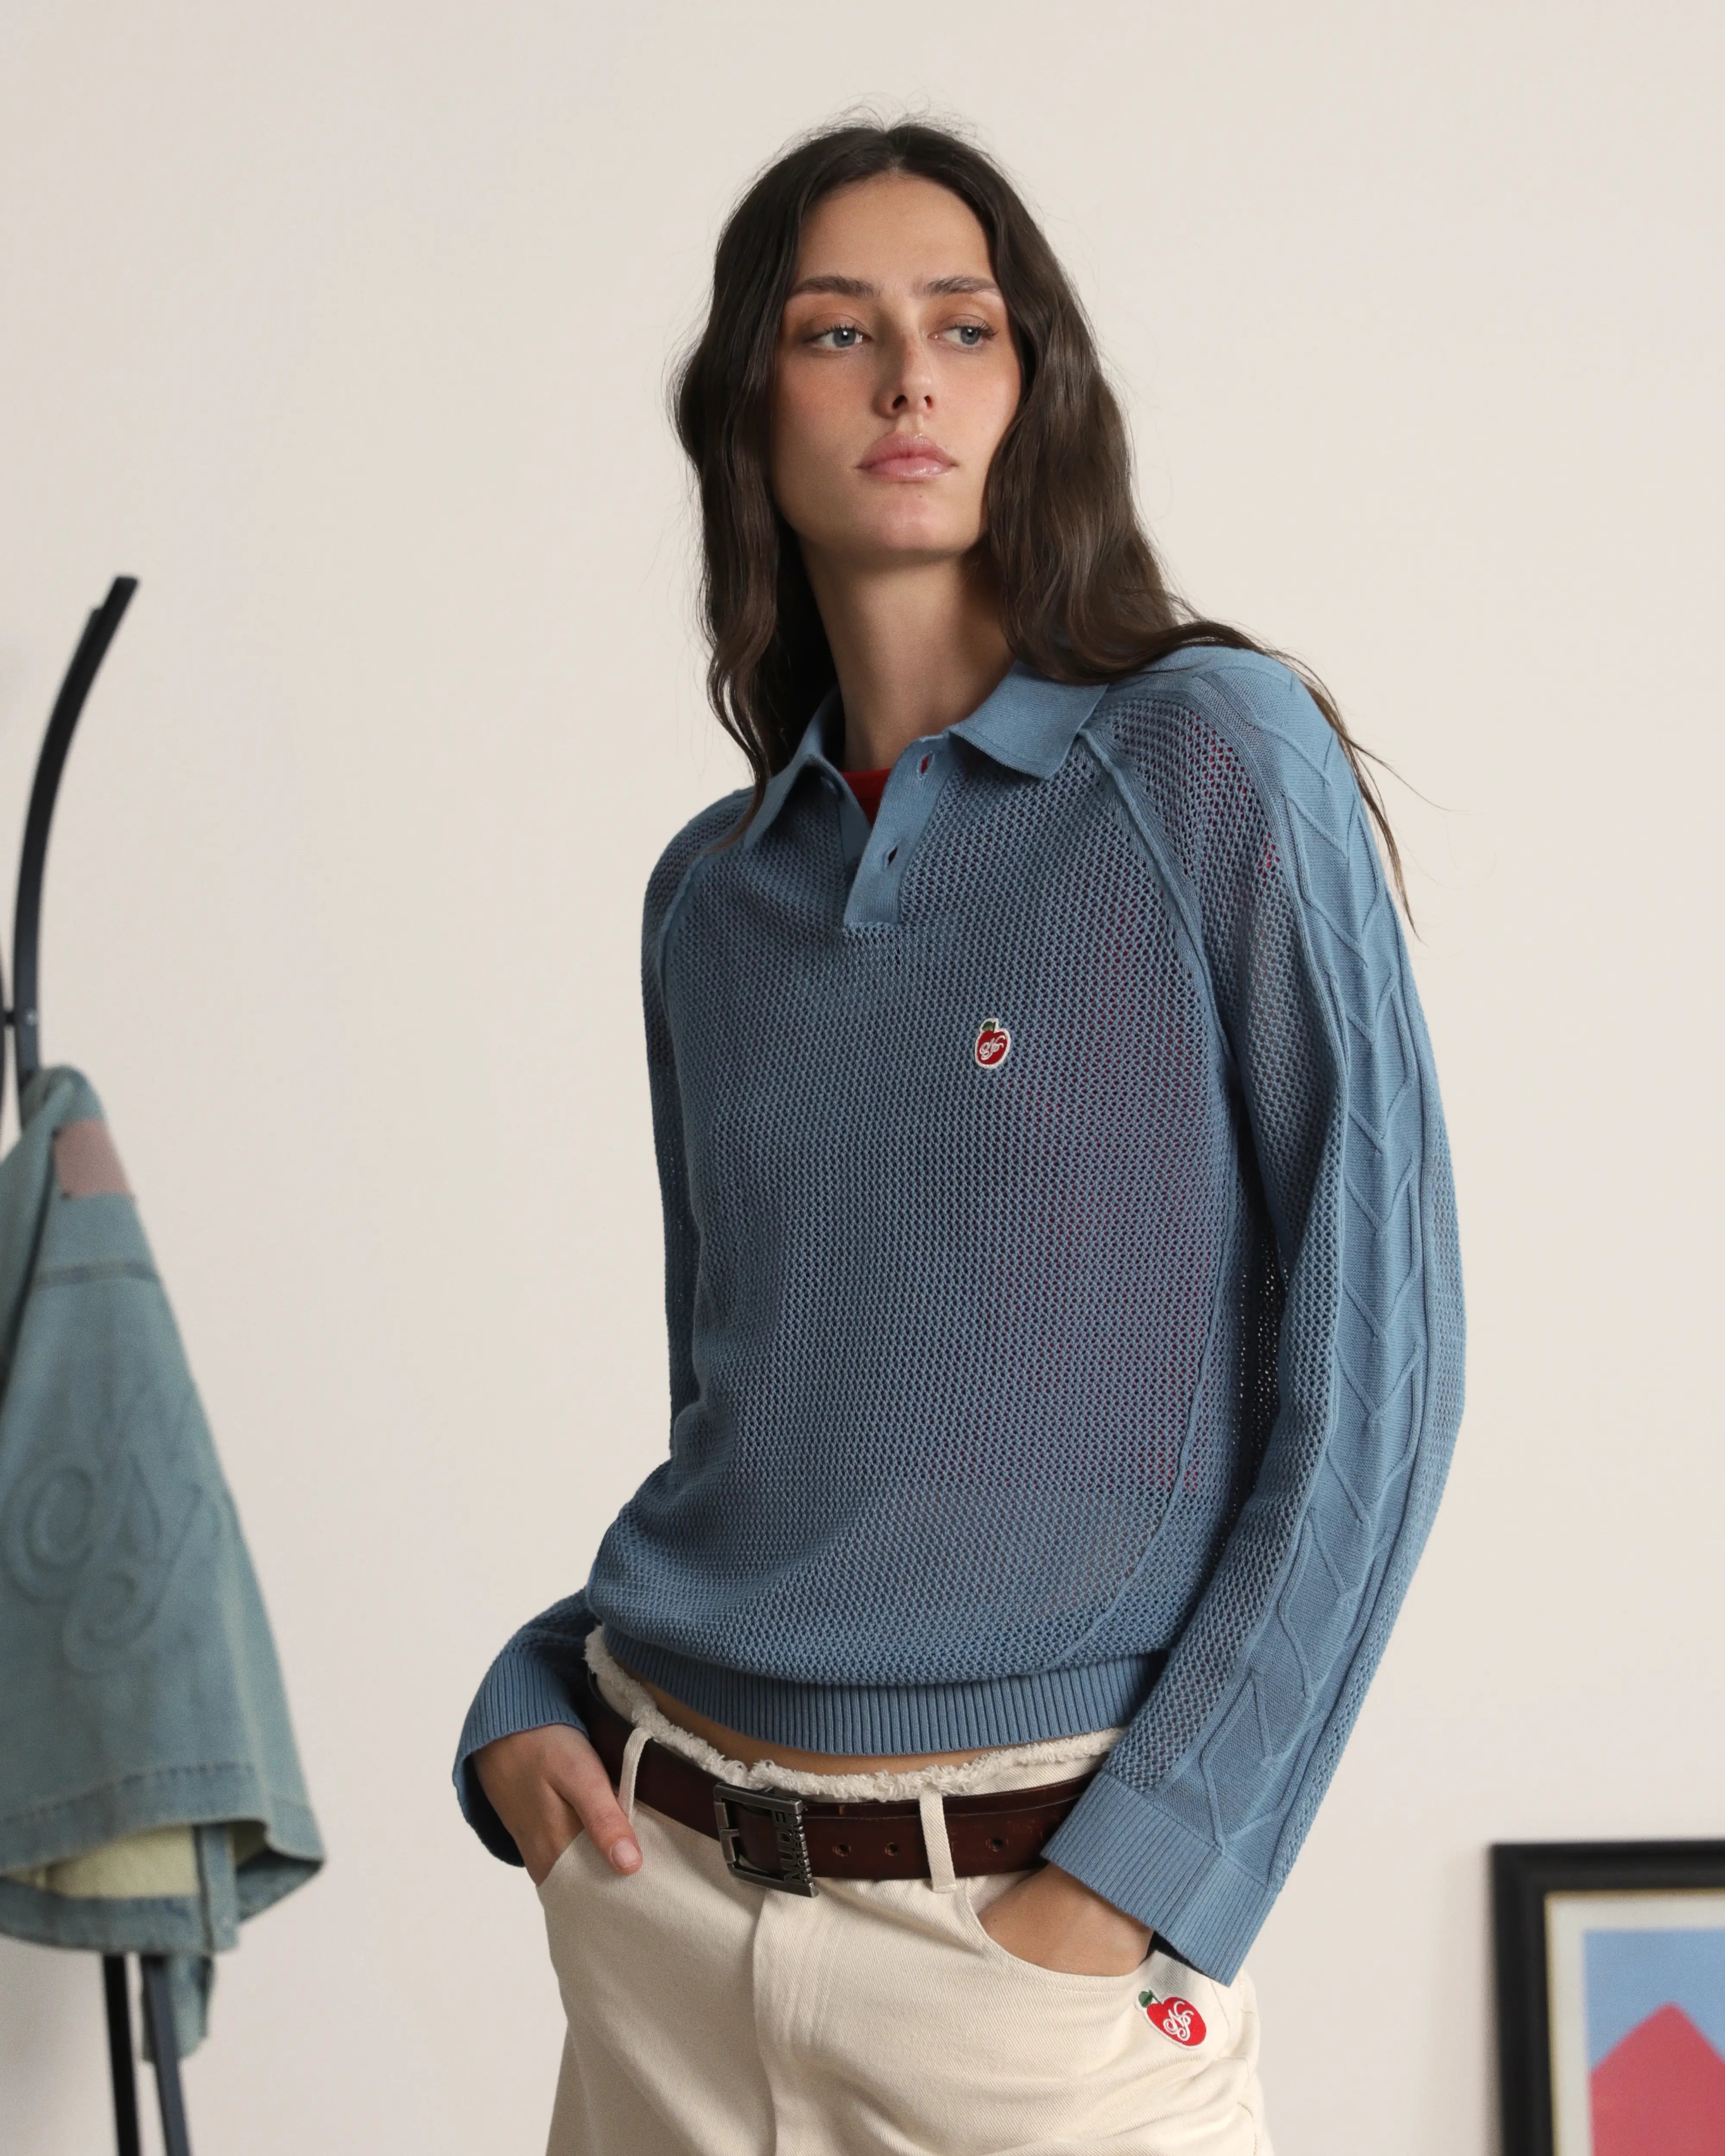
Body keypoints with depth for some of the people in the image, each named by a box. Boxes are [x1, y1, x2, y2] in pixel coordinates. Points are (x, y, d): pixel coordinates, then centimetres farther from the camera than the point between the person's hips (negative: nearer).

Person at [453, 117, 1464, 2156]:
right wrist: (528, 1703, 1)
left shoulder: (1215, 762, -6)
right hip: (659, 1891, 5)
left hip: (1032, 1921, -5)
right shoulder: (713, 893, 9)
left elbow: (1368, 1363, -9)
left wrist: (1133, 1886, -14)